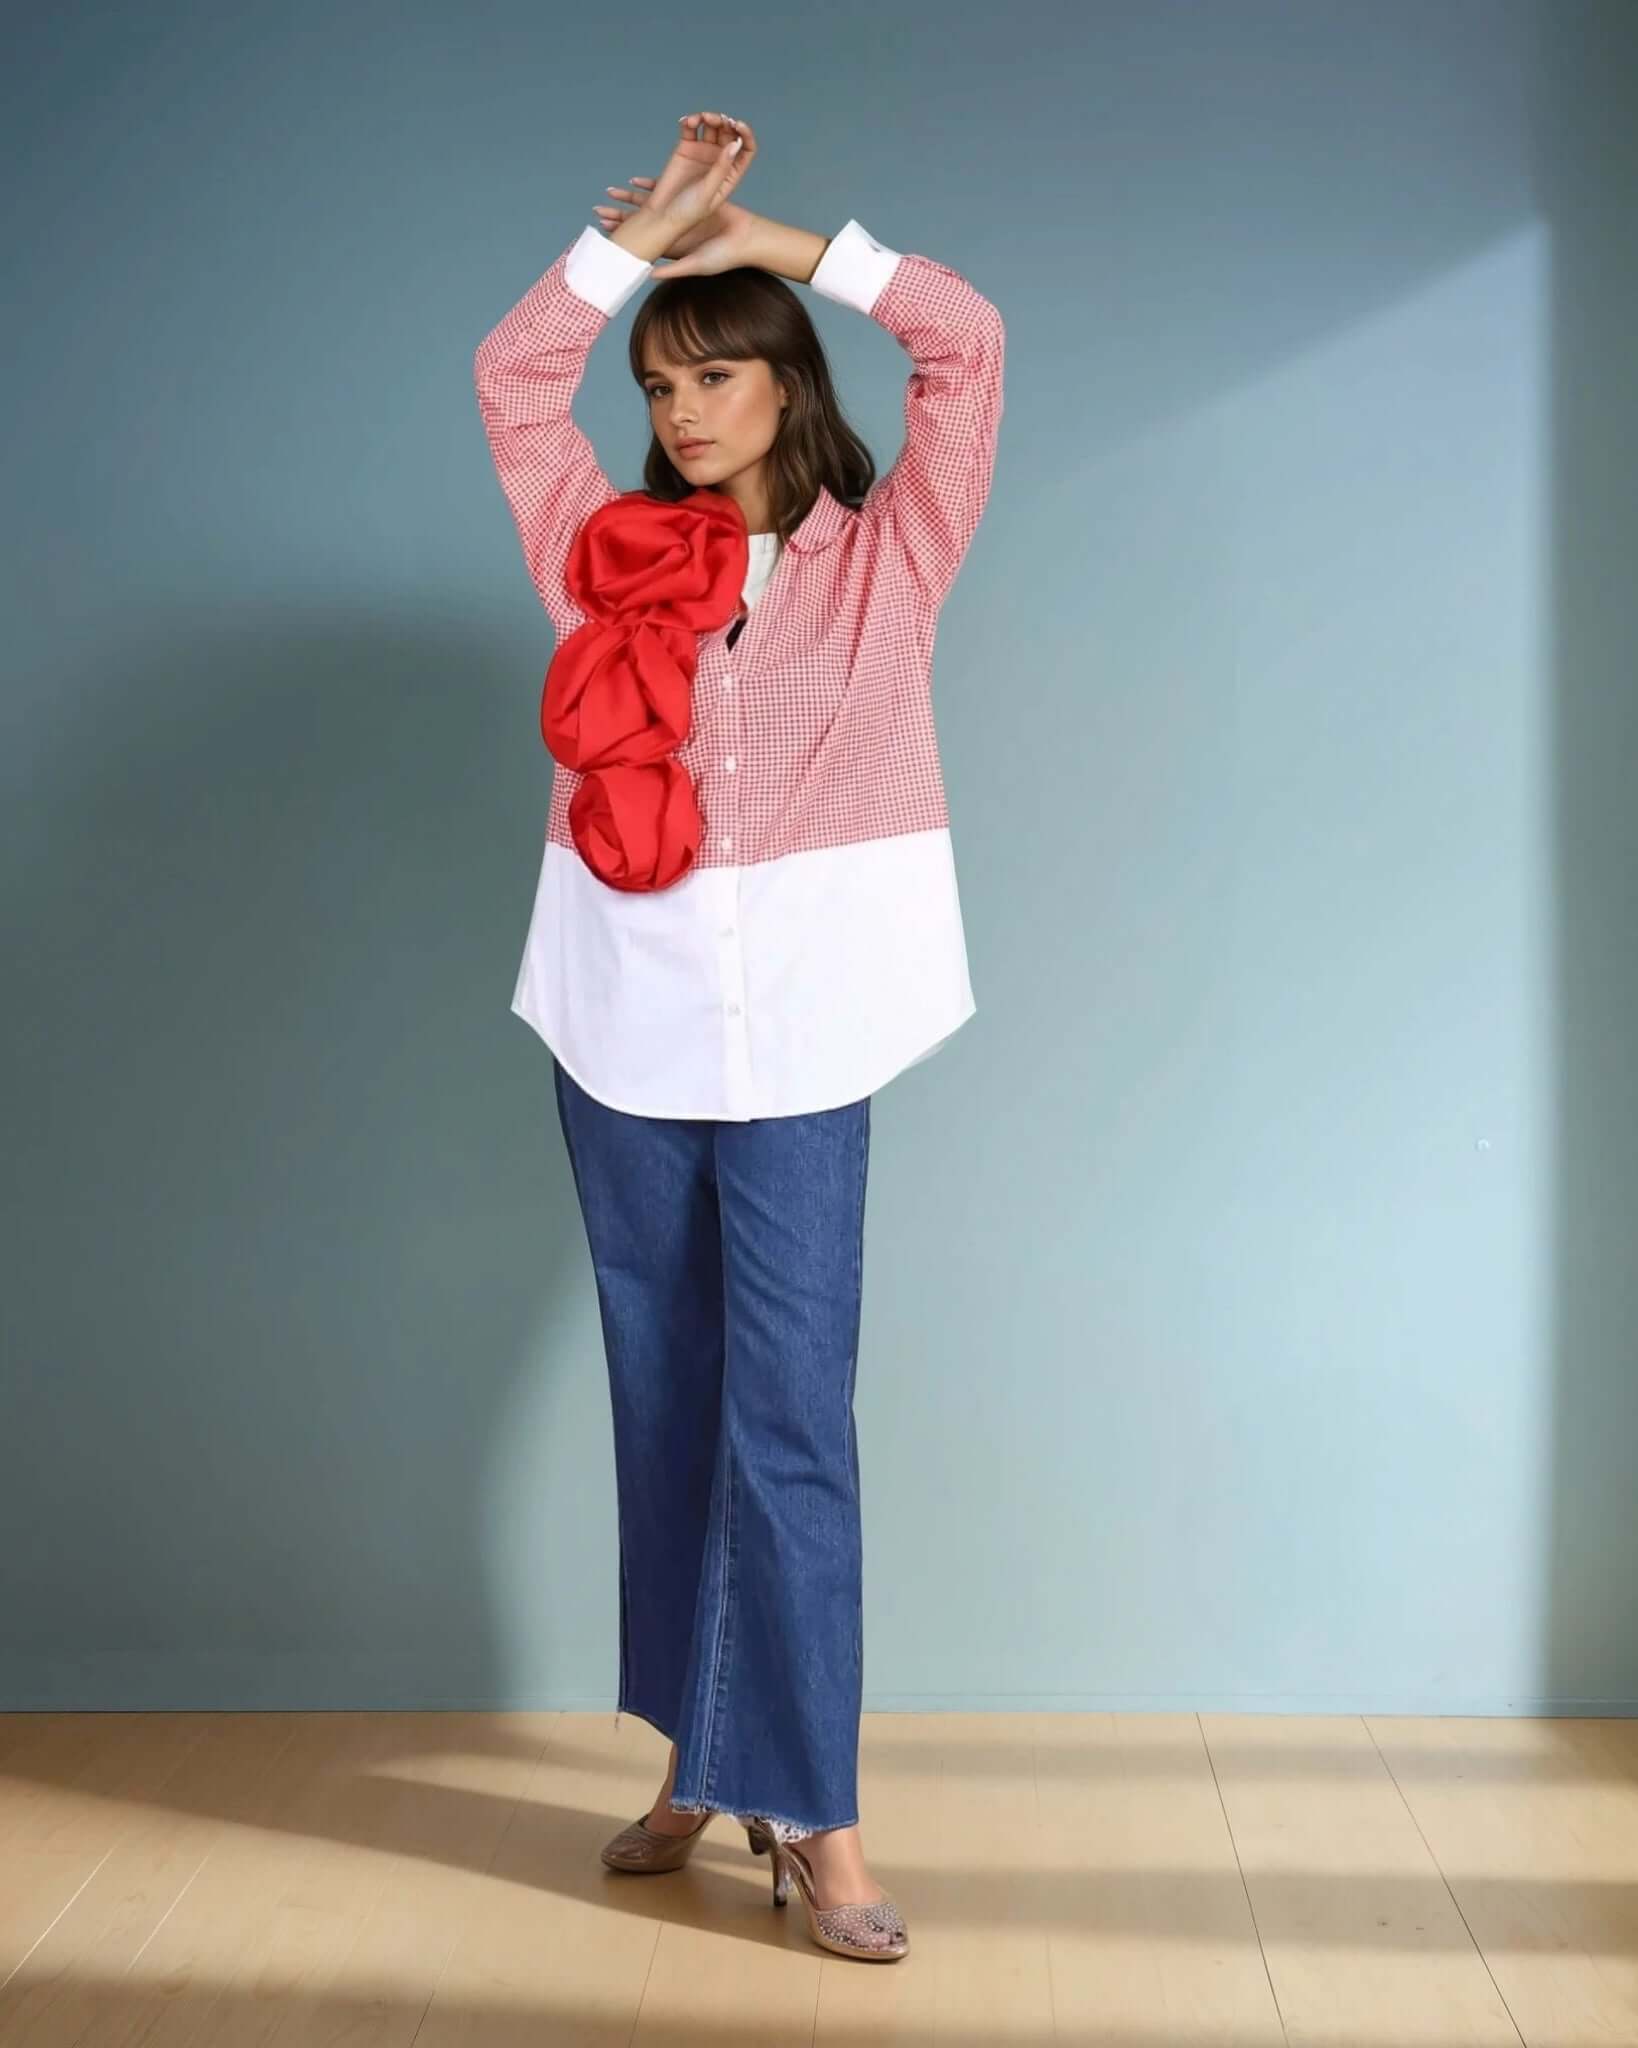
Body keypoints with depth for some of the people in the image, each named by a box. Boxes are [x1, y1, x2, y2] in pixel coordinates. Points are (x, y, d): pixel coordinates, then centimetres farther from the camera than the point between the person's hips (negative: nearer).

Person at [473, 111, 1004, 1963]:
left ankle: (816, 1815, 3)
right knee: (663, 1404, 11)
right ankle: (700, 1761, 24)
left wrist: (758, 236, 6)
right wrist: (650, 227, 12)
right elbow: (509, 372, 16)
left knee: (788, 1420, -6)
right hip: (619, 1021, 4)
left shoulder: (881, 558, 4)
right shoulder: (605, 553, 12)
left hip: (797, 1024, -3)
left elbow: (969, 339, 0)